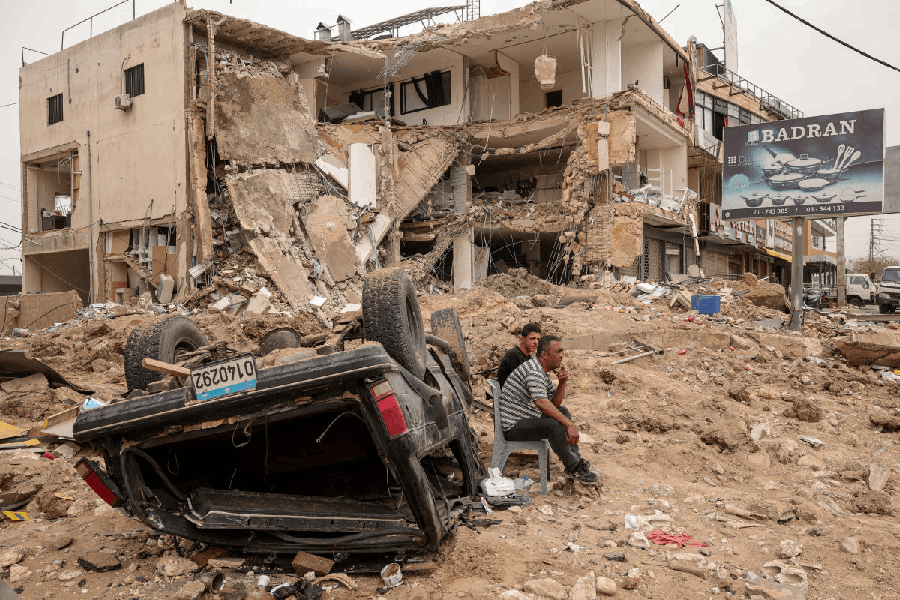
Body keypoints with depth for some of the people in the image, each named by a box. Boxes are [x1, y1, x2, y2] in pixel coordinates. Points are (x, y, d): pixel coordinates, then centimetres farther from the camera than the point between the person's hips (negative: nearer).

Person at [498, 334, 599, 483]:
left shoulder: (543, 371, 12)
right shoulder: (534, 370, -22)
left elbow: (554, 403, 13)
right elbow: (542, 403, -35)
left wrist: (562, 383, -4)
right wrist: (569, 424, -34)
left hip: (527, 418, 11)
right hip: (514, 426, -11)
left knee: (563, 411, 18)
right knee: (555, 425, -29)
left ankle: (576, 459, 14)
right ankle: (573, 468, -9)